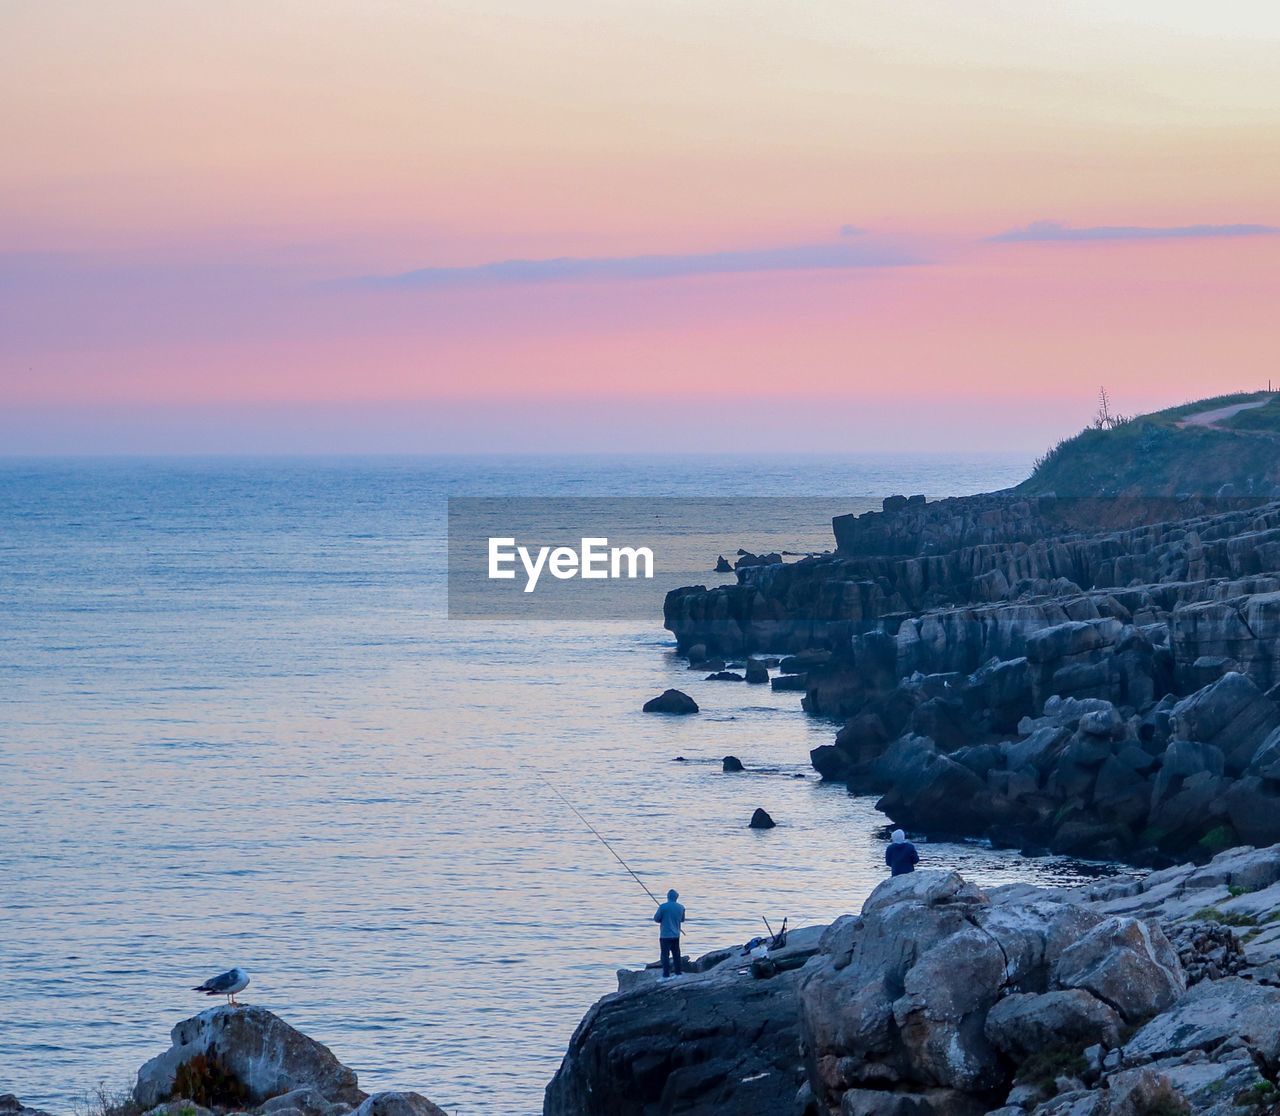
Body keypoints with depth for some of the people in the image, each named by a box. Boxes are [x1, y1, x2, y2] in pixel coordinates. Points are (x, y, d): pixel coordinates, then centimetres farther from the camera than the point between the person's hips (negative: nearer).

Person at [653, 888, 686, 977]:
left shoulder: (663, 906, -13)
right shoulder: (681, 908, 1)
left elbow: (656, 918, -7)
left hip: (665, 935, -5)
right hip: (676, 935, 5)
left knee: (665, 955, -3)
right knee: (676, 955, 13)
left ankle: (666, 975, -6)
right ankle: (678, 973, 17)